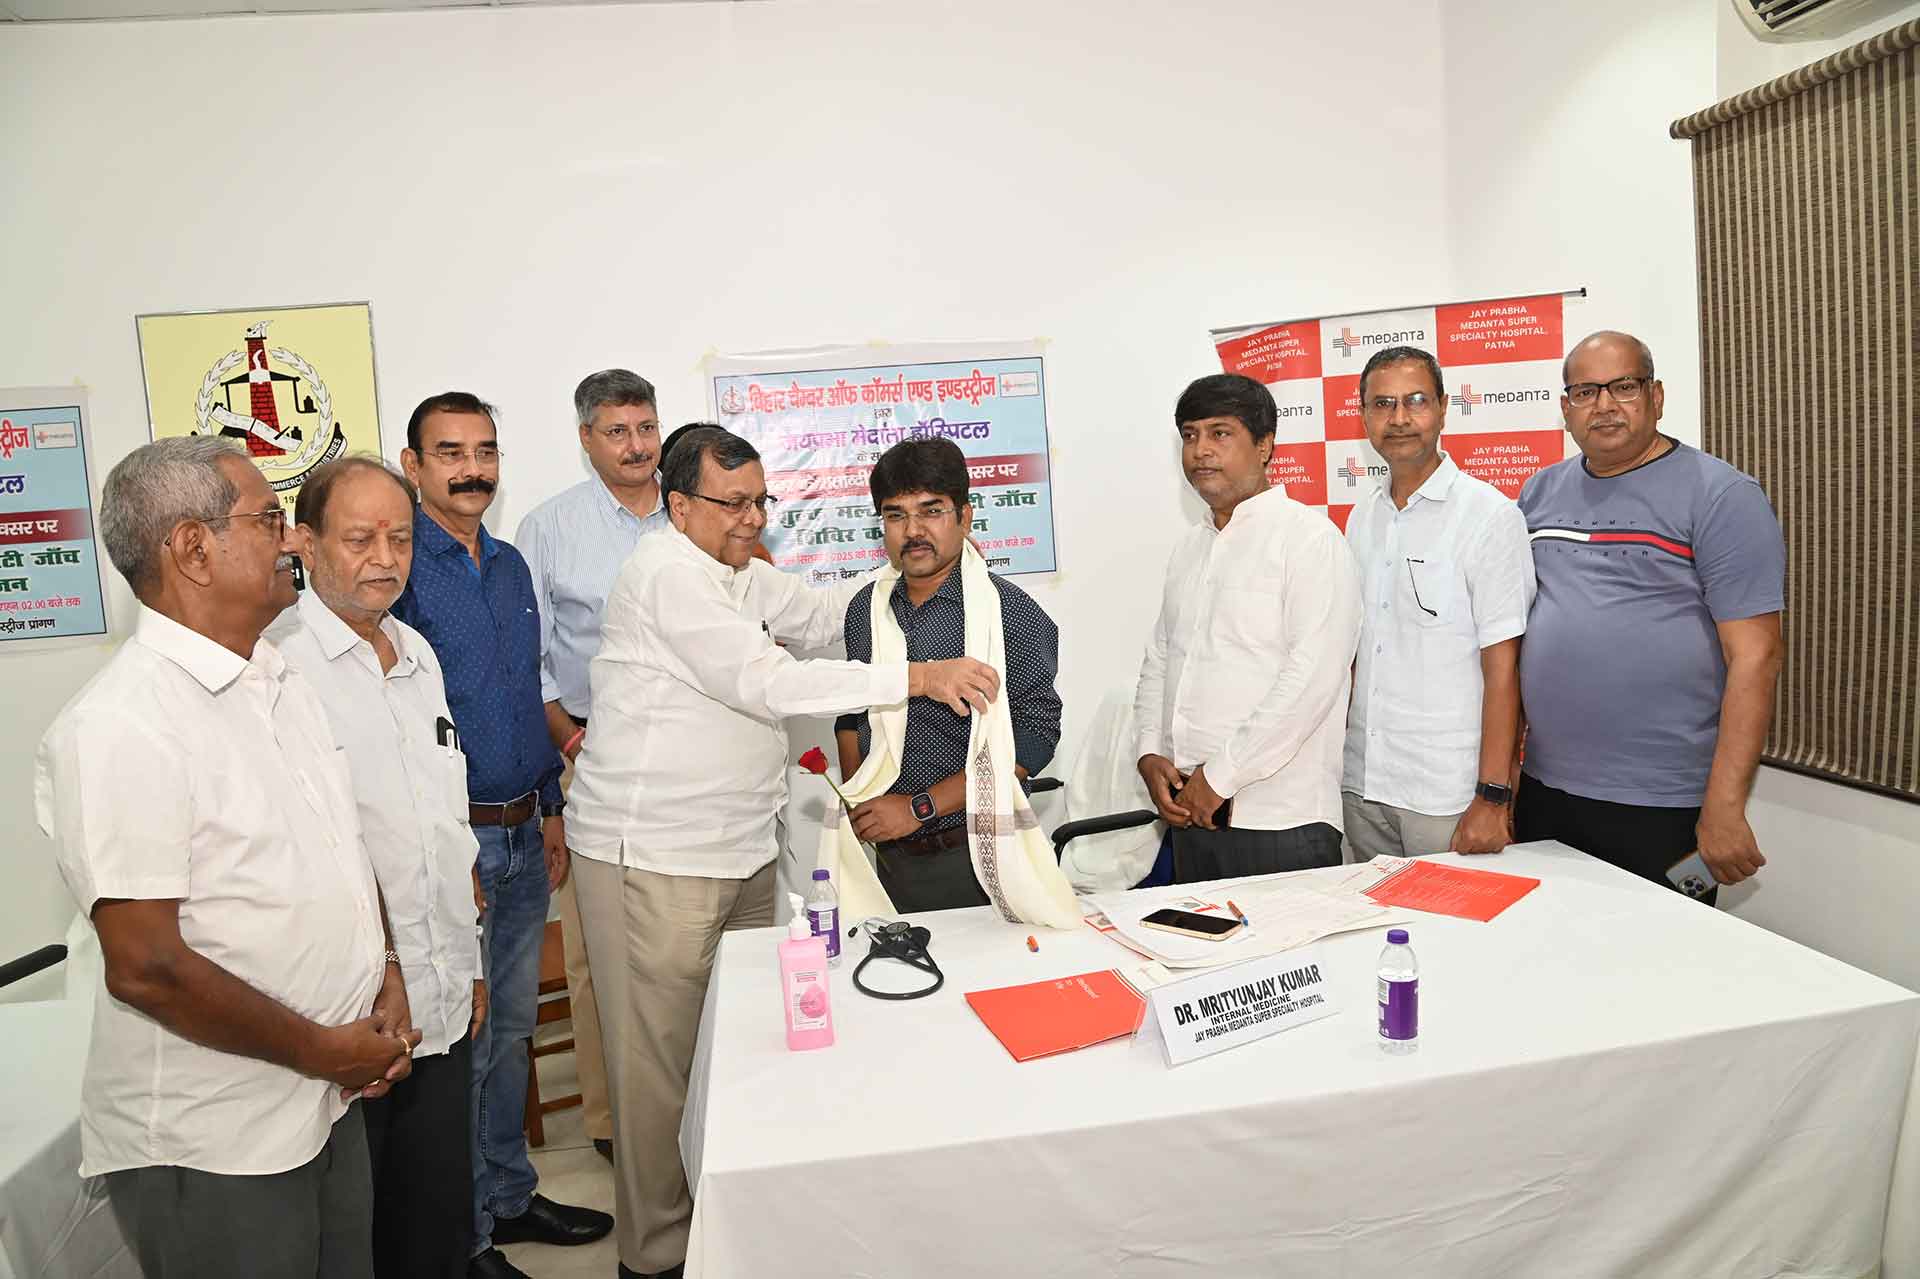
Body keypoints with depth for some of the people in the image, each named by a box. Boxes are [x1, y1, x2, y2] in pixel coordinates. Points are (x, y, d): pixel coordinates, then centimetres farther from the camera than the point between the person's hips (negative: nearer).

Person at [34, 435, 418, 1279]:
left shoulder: (281, 684, 6)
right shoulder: (118, 729, -21)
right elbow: (147, 969, -23)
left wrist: (386, 977, 1)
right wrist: (321, 1049, -14)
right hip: (208, 1148, -7)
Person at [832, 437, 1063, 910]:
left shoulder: (1012, 613, -12)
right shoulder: (865, 607, 6)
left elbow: (1035, 735, -17)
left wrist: (919, 807, -18)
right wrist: (857, 800, 2)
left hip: (976, 857, -4)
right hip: (889, 854, 5)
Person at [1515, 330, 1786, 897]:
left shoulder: (1721, 496, -7)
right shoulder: (1540, 493, 9)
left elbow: (1754, 656, -12)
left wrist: (1724, 808, -16)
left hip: (1663, 808, -5)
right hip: (1544, 790, 5)